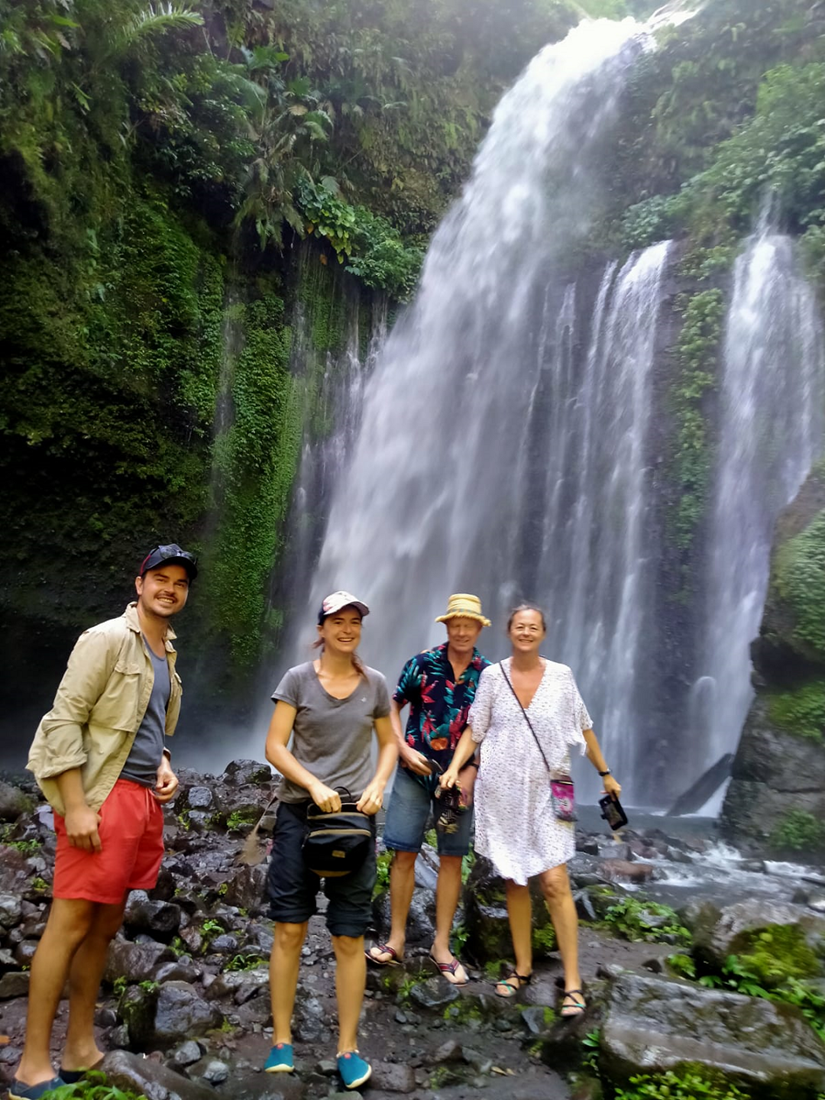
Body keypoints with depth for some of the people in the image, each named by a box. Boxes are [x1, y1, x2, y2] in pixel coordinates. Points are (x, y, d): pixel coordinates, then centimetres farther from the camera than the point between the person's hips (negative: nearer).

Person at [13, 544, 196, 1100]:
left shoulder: (167, 652, 15)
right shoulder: (107, 639, -9)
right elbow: (64, 720, -14)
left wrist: (163, 766, 8)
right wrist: (75, 806, -18)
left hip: (145, 797, 8)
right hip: (103, 796, -8)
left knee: (107, 922, 14)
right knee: (71, 922, -3)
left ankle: (82, 1049, 26)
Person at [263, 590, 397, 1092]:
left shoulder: (375, 684, 4)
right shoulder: (298, 679, -2)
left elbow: (389, 744, 12)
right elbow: (275, 746, -4)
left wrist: (377, 784, -6)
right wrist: (315, 785, -16)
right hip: (299, 811, -1)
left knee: (350, 937, 5)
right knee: (289, 931, 5)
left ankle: (348, 1047, 19)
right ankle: (282, 1041, 22)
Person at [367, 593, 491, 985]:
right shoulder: (422, 663, -4)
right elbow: (393, 707, 2)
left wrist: (472, 771, -9)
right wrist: (404, 750, -9)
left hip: (461, 776, 1)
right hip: (415, 771, -1)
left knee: (452, 858, 7)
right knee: (404, 853, 3)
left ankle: (441, 946, 20)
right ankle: (396, 939, 17)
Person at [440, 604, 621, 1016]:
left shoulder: (561, 675, -2)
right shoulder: (493, 676, -1)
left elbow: (583, 728, 8)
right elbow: (474, 729, 4)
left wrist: (605, 774, 13)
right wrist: (455, 766, -9)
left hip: (546, 793, -1)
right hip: (502, 791, 1)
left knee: (555, 883, -6)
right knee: (514, 881, 11)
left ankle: (573, 982, 7)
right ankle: (523, 967, 27)